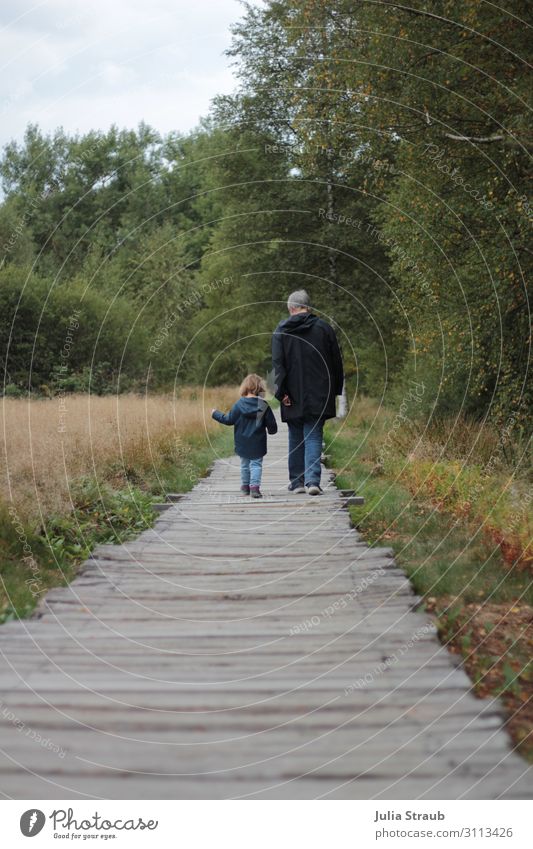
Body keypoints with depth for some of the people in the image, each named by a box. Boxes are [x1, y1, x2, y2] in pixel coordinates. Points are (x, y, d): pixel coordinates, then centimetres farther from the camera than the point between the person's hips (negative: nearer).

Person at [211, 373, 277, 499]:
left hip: (243, 444, 2)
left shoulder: (239, 404, -7)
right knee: (256, 464, 1)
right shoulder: (263, 405, -8)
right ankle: (255, 487, -13)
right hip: (258, 444, -2)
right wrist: (272, 430, 22)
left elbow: (229, 419, -2)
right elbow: (271, 423, -2)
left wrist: (216, 414, 13)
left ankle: (245, 486, 25)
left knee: (244, 465, 16)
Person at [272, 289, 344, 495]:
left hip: (293, 396, 0)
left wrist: (281, 391, -7)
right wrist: (335, 390, 13)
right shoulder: (324, 328, 2)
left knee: (296, 437, 12)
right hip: (318, 394, 0)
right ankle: (312, 480, -15)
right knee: (313, 436, 0)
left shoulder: (281, 330, 1)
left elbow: (278, 363, -6)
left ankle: (297, 481, 16)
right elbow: (336, 361, 5)